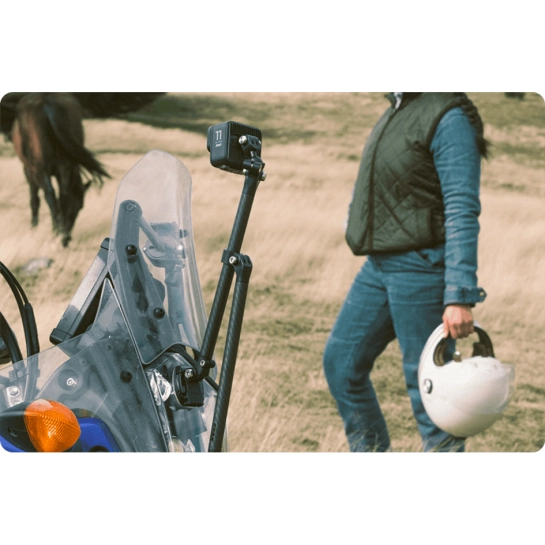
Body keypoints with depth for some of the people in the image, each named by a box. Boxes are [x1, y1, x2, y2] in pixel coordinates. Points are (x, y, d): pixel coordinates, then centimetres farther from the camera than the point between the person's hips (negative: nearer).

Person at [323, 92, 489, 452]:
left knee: (427, 386, -3)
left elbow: (463, 214, -21)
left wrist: (459, 298, -26)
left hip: (421, 268, -10)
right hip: (379, 265, 10)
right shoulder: (400, 108, 13)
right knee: (341, 362, 13)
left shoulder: (450, 119, -15)